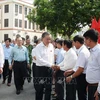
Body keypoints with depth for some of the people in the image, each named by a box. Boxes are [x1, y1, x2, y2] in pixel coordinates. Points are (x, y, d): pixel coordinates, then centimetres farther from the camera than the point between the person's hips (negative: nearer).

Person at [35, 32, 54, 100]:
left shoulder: (51, 46, 5)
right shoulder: (38, 47, -10)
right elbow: (39, 59, -18)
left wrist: (52, 65, 5)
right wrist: (50, 64, -21)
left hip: (50, 69, 4)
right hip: (41, 69, -4)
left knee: (49, 87, 11)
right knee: (40, 87, 7)